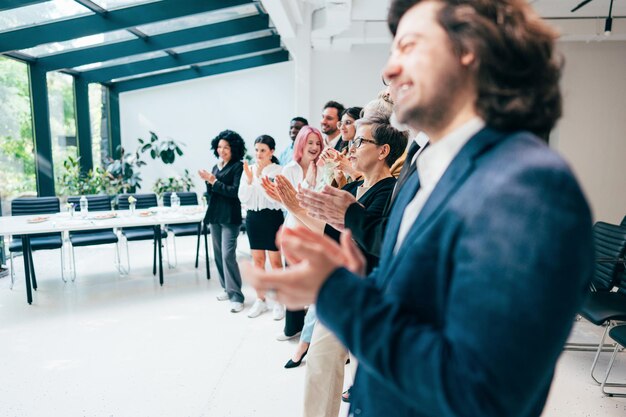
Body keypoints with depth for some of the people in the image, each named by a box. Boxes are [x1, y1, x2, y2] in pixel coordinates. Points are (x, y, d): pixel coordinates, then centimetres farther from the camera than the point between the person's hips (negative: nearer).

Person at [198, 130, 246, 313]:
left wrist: (213, 181, -16)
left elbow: (236, 191, -16)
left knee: (228, 255, -13)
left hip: (230, 217, -8)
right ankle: (227, 288, 26)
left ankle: (236, 296, -7)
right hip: (215, 216, 8)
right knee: (218, 255, 12)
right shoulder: (216, 167, 14)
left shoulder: (238, 166, -7)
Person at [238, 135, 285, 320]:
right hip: (253, 217, 5)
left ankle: (278, 302, 14)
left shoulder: (278, 171, -8)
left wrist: (261, 177, -21)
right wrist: (249, 180, -13)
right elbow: (243, 198, 1)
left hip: (272, 217, -4)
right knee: (258, 260, 12)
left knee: (275, 260, 2)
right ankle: (260, 300, 24)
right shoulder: (248, 170, 5)